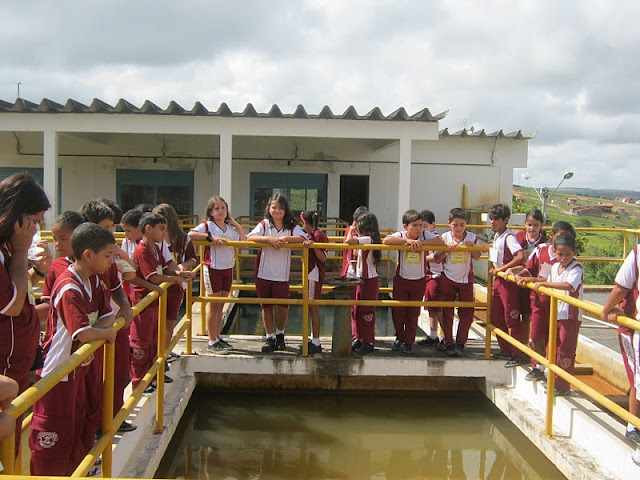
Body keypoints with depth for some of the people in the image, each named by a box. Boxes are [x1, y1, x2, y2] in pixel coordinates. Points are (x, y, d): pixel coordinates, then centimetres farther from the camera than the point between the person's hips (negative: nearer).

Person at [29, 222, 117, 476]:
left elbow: (107, 315, 6)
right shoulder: (69, 288, -24)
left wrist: (98, 332, -14)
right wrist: (107, 332, -10)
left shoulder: (94, 281, 4)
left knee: (81, 431, 19)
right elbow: (84, 333, -28)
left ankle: (72, 472, 35)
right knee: (52, 438, 1)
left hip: (79, 368, 9)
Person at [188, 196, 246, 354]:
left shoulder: (231, 228, 10)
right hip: (212, 268, -6)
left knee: (221, 305, 13)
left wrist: (238, 226, 1)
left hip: (228, 269, 6)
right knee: (213, 306, 1)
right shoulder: (207, 225, -7)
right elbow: (190, 234, -22)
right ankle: (212, 342, 8)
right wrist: (210, 237, -28)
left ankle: (218, 338, 23)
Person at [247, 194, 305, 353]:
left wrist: (285, 238, -25)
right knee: (266, 306, 8)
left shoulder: (292, 226, 0)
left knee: (282, 305, -3)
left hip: (282, 274, -1)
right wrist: (269, 239, -26)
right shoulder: (264, 224, 1)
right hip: (263, 272, 1)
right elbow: (250, 237, -15)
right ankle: (270, 338, 20)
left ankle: (280, 334, 22)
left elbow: (303, 238, -16)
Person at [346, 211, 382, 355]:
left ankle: (368, 343, 6)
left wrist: (352, 230, -11)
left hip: (368, 280, -10)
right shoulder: (370, 240, 11)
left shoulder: (368, 239, -18)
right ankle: (357, 339, 24)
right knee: (355, 310, 15)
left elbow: (349, 241, -29)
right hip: (361, 278, 10)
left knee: (366, 312, -2)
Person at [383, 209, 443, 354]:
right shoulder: (401, 235, -12)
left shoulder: (425, 235, -8)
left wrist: (421, 242, -26)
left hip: (419, 281, 0)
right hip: (401, 279, 0)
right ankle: (399, 338, 30)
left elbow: (441, 242, -20)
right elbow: (386, 241, -29)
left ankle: (409, 342, 20)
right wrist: (407, 240, -33)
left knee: (413, 313, 6)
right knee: (397, 311, 7)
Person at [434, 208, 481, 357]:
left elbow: (477, 257, 3)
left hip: (466, 279, 1)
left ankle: (460, 343, 12)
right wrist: (446, 249, -21)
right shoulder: (444, 238, -5)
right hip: (447, 279, -1)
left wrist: (472, 248, -16)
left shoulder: (472, 238, -3)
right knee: (447, 313, 4)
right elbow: (437, 259, -5)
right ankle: (448, 343, 14)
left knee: (466, 313, 1)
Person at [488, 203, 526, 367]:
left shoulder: (509, 237, -17)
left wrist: (501, 269, -23)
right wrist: (495, 269, 12)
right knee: (496, 317, 14)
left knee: (511, 318, -5)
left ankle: (520, 355, 4)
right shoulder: (497, 236, 11)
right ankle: (506, 350, 25)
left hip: (509, 280, -10)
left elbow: (520, 257, -31)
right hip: (498, 280, 10)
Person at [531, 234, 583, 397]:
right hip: (555, 313, 8)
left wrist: (545, 283, -35)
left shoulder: (576, 269, -17)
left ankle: (563, 386, 6)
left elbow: (568, 285, -36)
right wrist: (532, 280, 8)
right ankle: (553, 378, 31)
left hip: (570, 315, -8)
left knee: (565, 350, -3)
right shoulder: (555, 266, 7)